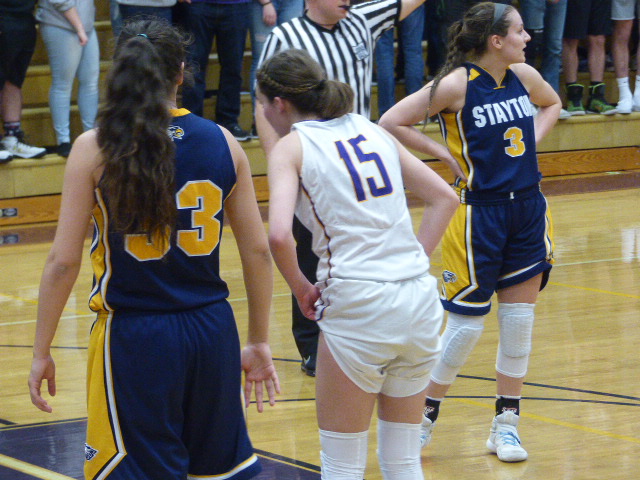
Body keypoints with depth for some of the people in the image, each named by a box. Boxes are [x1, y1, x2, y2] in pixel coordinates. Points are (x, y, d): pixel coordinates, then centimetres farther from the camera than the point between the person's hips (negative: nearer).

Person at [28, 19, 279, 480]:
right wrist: (260, 343, 14)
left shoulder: (95, 148, -8)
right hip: (212, 331, 3)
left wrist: (42, 352, 1)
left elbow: (64, 261, -8)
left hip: (133, 336, -3)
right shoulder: (222, 143, 0)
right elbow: (258, 251, 4)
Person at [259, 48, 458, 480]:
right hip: (419, 299, 6)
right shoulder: (371, 130, 15)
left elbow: (279, 234, -17)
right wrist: (414, 261, 16)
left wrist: (300, 287, -1)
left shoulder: (292, 146, -1)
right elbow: (445, 197, 17)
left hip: (358, 307, -6)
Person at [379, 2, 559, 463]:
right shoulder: (458, 84, -15)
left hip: (527, 209, 6)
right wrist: (447, 154, -11)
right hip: (479, 213, -6)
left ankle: (506, 424, 17)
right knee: (466, 324, 0)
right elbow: (391, 122, -13)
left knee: (519, 321, 7)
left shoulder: (524, 76, 3)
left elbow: (552, 104, 26)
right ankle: (424, 415, 18)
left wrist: (532, 140, 9)